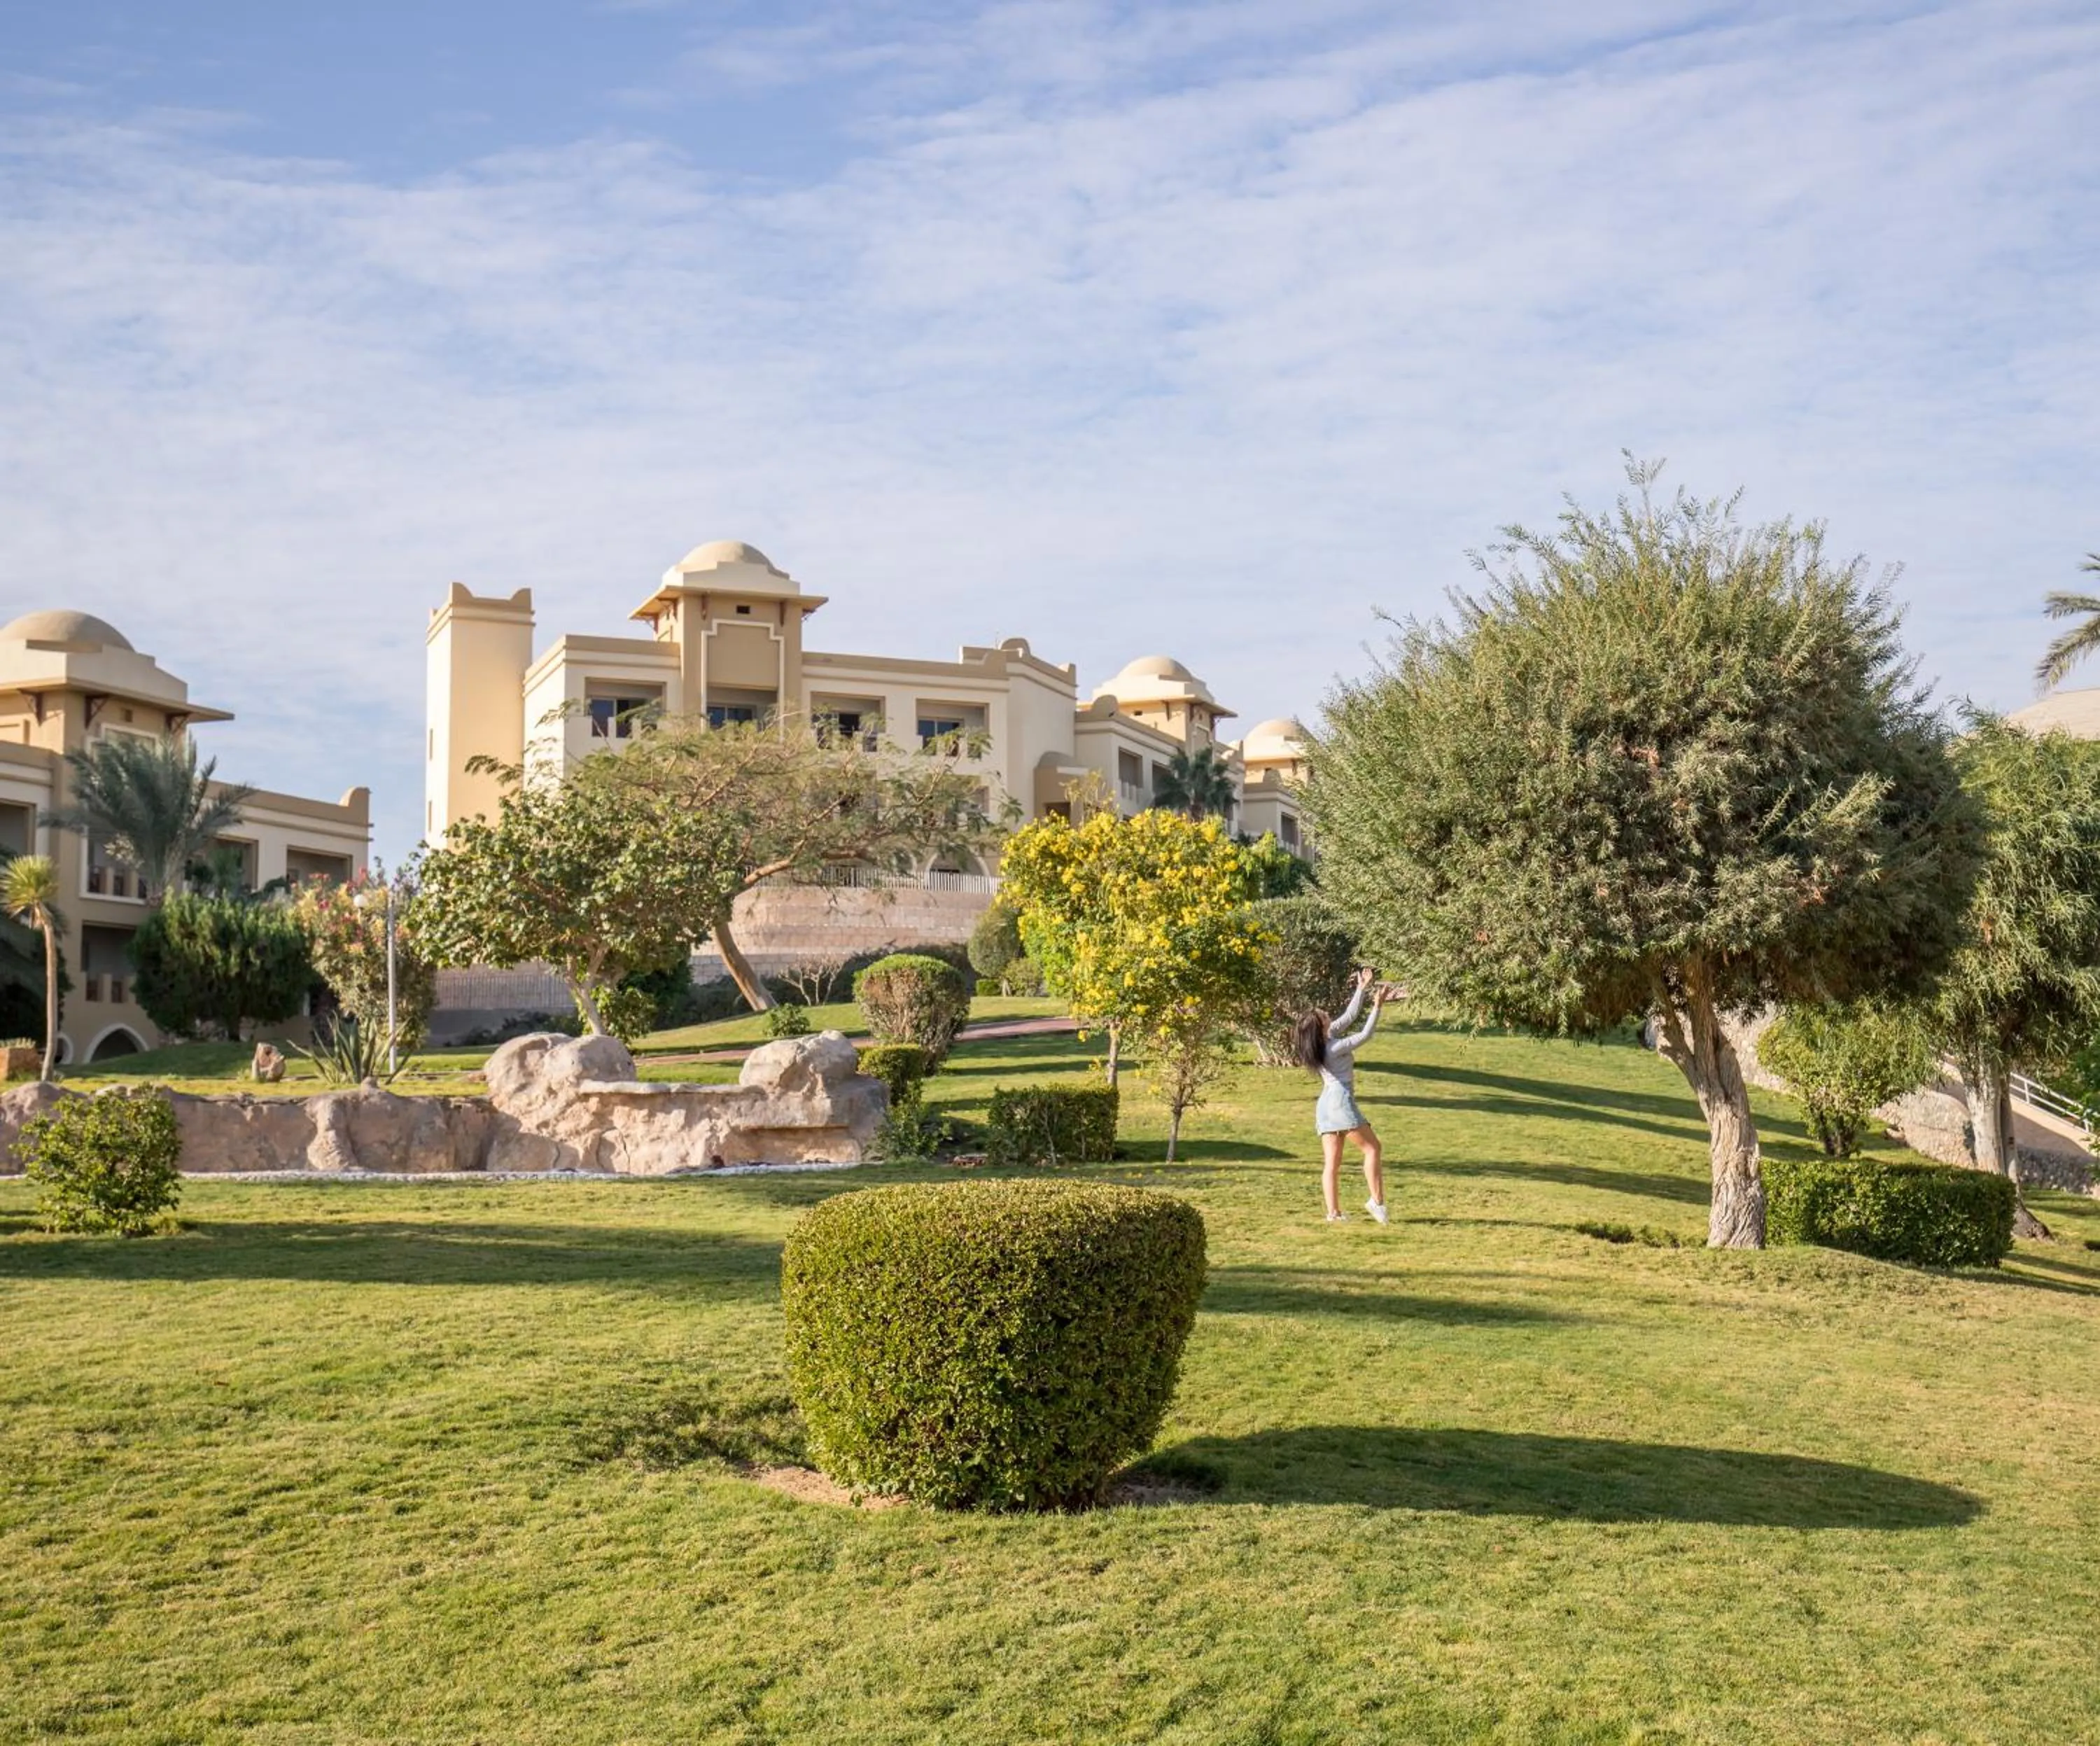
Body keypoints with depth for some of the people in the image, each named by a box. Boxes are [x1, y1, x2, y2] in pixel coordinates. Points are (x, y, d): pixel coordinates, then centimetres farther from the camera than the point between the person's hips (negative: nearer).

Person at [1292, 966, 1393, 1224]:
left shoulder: (1326, 1039, 9)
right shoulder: (1334, 1047, -14)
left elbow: (1349, 1016, 16)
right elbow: (1365, 1035, -11)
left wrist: (1362, 989, 18)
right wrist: (1377, 1007, -8)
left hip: (1325, 1105, 9)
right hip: (1340, 1102, -9)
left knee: (1331, 1162, 3)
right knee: (1373, 1148, -2)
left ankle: (1333, 1212, -2)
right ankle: (1377, 1201, -7)